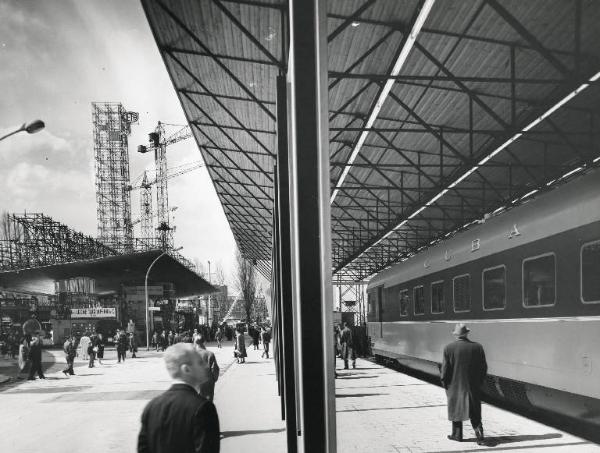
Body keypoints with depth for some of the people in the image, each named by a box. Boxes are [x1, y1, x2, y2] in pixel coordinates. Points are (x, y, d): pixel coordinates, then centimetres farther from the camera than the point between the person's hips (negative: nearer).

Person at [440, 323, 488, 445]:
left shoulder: (449, 348, -13)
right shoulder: (477, 347, -5)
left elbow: (445, 368, -10)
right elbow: (484, 367, 1)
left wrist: (444, 382, 4)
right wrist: (479, 382, 12)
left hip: (455, 385, -2)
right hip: (473, 386, 2)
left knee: (455, 408, 14)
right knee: (474, 412, 10)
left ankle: (457, 434, 24)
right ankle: (479, 435, -1)